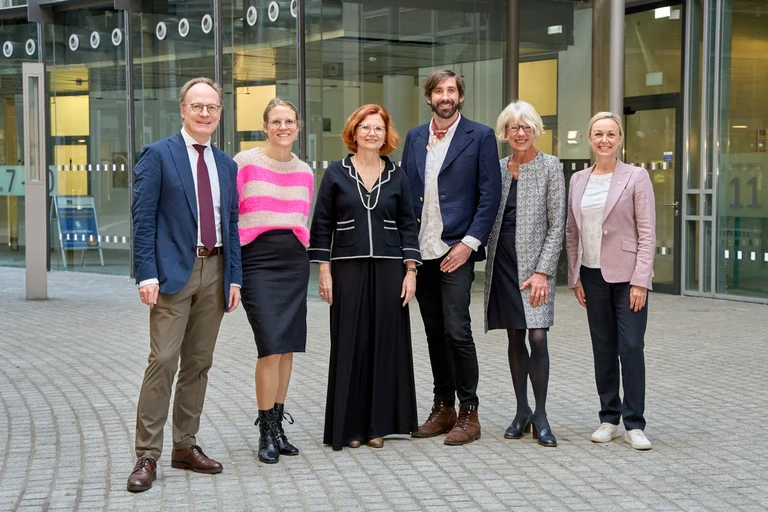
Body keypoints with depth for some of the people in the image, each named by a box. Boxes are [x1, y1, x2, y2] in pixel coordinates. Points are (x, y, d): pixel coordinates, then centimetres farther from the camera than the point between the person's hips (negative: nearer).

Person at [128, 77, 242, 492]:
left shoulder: (226, 165, 15)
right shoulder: (157, 155, -1)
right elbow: (143, 219, -6)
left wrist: (234, 277, 8)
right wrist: (147, 274, -14)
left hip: (214, 271, 6)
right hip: (174, 271, -5)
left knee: (198, 363, 10)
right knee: (163, 361, -9)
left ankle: (185, 446, 19)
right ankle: (147, 455, -4)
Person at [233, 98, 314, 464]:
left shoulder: (304, 172, 11)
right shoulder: (245, 162, -2)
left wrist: (301, 246, 10)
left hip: (294, 259, 5)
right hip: (256, 257, -5)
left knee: (288, 346, 4)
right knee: (271, 345, -12)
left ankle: (277, 425, 16)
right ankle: (267, 433, 0)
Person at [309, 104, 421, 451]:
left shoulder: (397, 176, 7)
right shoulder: (336, 174, 3)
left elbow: (408, 225, 8)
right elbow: (322, 224, 3)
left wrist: (410, 271, 0)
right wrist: (324, 270, -4)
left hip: (389, 269, 2)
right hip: (348, 269, -1)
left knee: (386, 343, 3)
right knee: (350, 345, 1)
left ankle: (378, 423, 13)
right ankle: (349, 426, 9)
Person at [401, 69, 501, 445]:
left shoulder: (480, 137, 0)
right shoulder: (414, 138, 13)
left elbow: (490, 195, -5)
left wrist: (470, 242, -13)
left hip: (456, 249, -5)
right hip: (421, 251, 5)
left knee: (456, 330, -9)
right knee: (434, 332, 10)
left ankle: (468, 413, 1)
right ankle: (443, 408, 19)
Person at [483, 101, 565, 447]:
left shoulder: (550, 166, -1)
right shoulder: (497, 168, 10)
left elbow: (557, 225, -5)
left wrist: (542, 271, -11)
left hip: (535, 263, -4)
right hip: (502, 262, 4)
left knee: (537, 337, -12)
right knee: (515, 338, 8)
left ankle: (540, 415, 0)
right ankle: (522, 412, 17)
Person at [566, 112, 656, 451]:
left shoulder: (636, 177, -3)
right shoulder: (578, 180, 10)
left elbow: (647, 233, -6)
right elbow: (572, 233, 13)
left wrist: (640, 281, -12)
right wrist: (574, 278, 7)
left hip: (627, 275, -4)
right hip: (593, 276, 4)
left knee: (631, 348, -7)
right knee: (603, 350, 8)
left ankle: (634, 425, 0)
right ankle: (609, 419, 17)